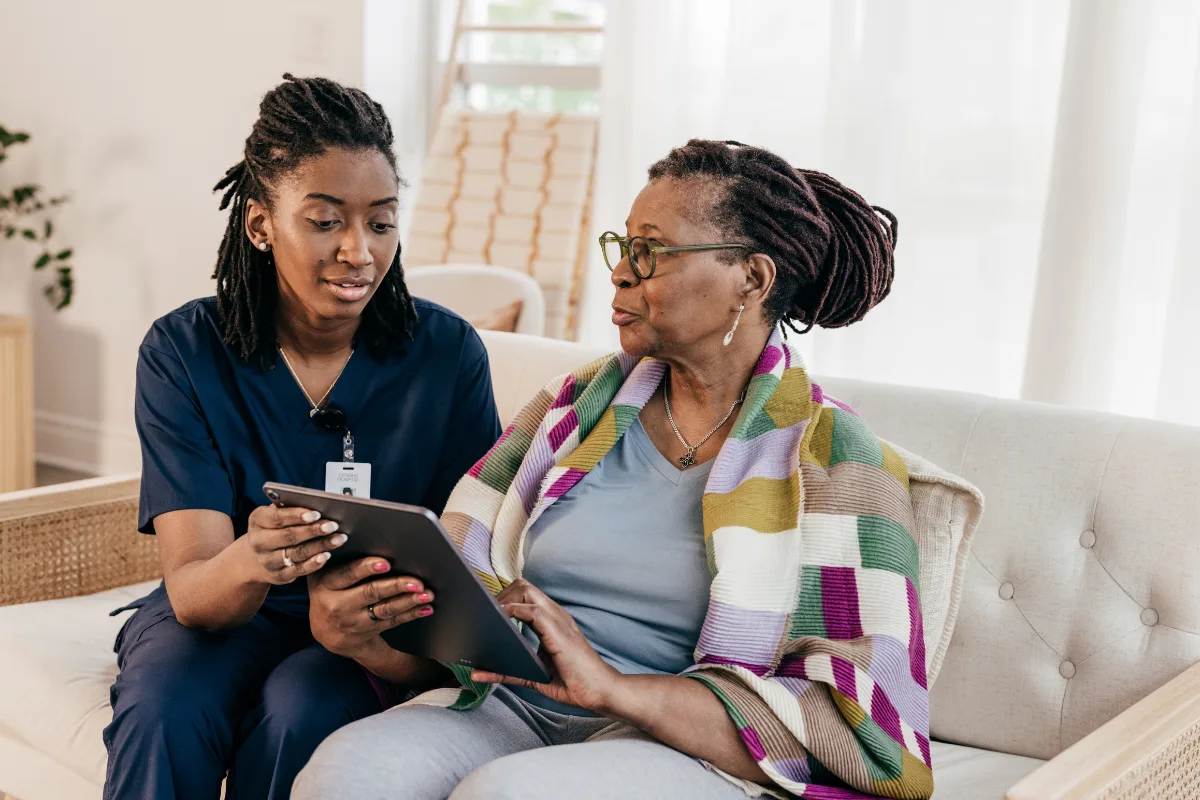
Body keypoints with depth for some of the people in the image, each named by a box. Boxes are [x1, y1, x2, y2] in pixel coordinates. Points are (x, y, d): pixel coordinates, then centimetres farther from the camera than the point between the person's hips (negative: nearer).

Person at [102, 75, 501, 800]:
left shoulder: (448, 352, -9)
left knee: (302, 708, -32)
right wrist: (246, 563, -41)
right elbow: (191, 590, -16)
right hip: (222, 616, 1)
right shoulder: (182, 353, -10)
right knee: (163, 706, -31)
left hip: (379, 637, 0)